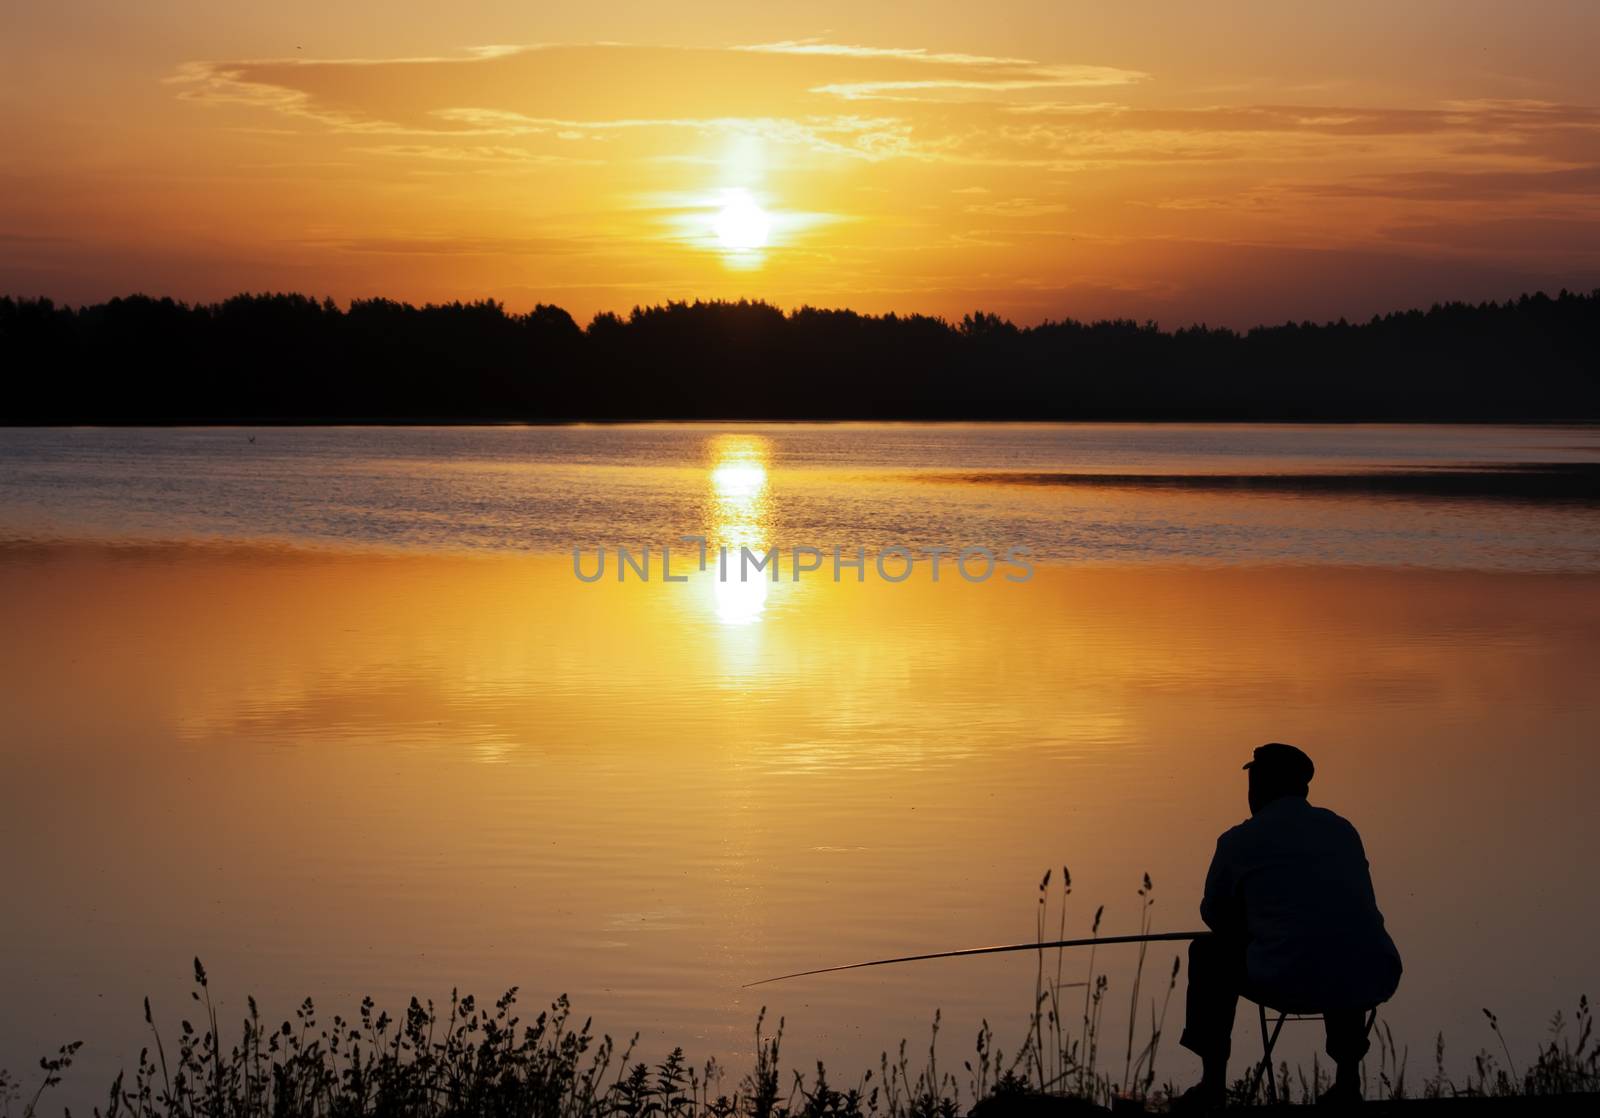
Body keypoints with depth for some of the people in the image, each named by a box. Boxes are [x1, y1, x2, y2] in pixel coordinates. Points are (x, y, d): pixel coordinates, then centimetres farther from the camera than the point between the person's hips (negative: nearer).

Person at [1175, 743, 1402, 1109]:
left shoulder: (1239, 841, 7)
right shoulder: (1342, 829, 19)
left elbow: (1215, 918, 21)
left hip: (1290, 985, -4)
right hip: (1372, 984, 4)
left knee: (1209, 953, 24)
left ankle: (1213, 1080, 21)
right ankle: (1348, 1075, 28)